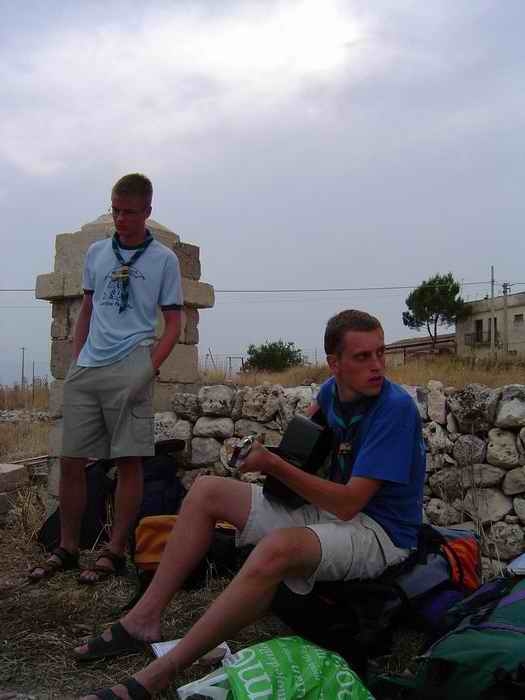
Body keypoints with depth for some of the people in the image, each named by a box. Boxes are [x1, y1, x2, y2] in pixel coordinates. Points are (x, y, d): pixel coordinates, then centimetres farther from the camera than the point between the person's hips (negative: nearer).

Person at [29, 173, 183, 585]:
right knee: (71, 461, 5)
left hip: (130, 371, -4)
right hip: (86, 370, 4)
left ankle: (115, 552, 10)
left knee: (129, 462, -2)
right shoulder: (96, 253, 15)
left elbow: (174, 324, 2)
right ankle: (67, 549, 19)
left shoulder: (163, 259, 3)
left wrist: (150, 368, -11)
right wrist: (76, 361, 12)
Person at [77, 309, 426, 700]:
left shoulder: (396, 407, -21)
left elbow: (348, 504, -25)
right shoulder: (334, 388, 1)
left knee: (278, 547, -40)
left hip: (381, 532, -8)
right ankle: (145, 619, -5)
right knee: (208, 491, 2)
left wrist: (274, 465, -22)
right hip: (333, 509, 8)